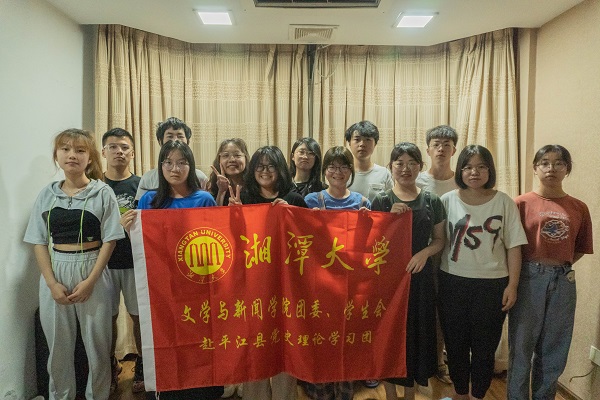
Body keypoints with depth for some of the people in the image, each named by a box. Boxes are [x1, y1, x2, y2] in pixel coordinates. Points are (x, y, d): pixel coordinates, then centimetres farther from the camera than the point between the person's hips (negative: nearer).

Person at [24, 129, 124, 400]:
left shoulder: (103, 193, -3)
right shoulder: (47, 194, 5)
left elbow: (109, 240, -5)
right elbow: (39, 242, 4)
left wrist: (90, 281, -12)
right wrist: (52, 283, -6)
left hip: (92, 272, -2)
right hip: (55, 273, 3)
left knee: (97, 344, 6)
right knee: (58, 344, 11)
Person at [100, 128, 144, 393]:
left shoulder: (141, 185, 0)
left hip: (135, 261, -1)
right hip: (103, 260, 1)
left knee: (139, 315, 8)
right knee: (108, 316, 10)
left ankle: (142, 366, 26)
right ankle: (110, 366, 31)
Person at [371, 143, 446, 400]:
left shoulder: (432, 202, 2)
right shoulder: (381, 201, -3)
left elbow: (439, 240, 8)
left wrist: (424, 253, -12)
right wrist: (390, 219, -17)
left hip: (420, 275, 2)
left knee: (417, 331, 11)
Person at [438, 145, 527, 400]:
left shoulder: (503, 202, -3)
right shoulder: (448, 200, -1)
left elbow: (514, 246, -2)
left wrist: (512, 285, -4)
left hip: (492, 284, -1)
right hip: (453, 282, 1)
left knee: (484, 346, 10)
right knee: (455, 342, 14)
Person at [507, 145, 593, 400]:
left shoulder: (579, 208, 5)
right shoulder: (522, 203, -5)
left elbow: (581, 248, 14)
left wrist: (563, 265, 2)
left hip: (563, 281, 4)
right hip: (529, 279, -3)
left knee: (554, 348, 14)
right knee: (521, 344, 7)